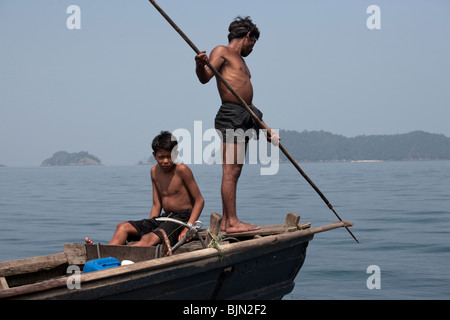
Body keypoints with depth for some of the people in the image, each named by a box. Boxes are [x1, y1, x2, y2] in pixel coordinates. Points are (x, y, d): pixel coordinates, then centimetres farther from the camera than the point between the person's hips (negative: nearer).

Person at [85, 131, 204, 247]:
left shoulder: (181, 170, -9)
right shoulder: (154, 171, 11)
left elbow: (199, 201, -8)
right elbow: (156, 204, 14)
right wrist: (150, 225, 0)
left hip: (183, 217, -8)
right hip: (164, 217, 8)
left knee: (150, 239, -34)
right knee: (123, 227, -11)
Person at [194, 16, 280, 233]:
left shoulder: (240, 62, 27)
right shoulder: (222, 52, 1)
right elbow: (205, 77, -14)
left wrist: (265, 127, 27)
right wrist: (200, 65, -37)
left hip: (244, 118, 10)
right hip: (230, 116, -10)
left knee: (234, 171, 8)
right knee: (230, 170, -12)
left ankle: (226, 221, 9)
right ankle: (232, 222, -16)